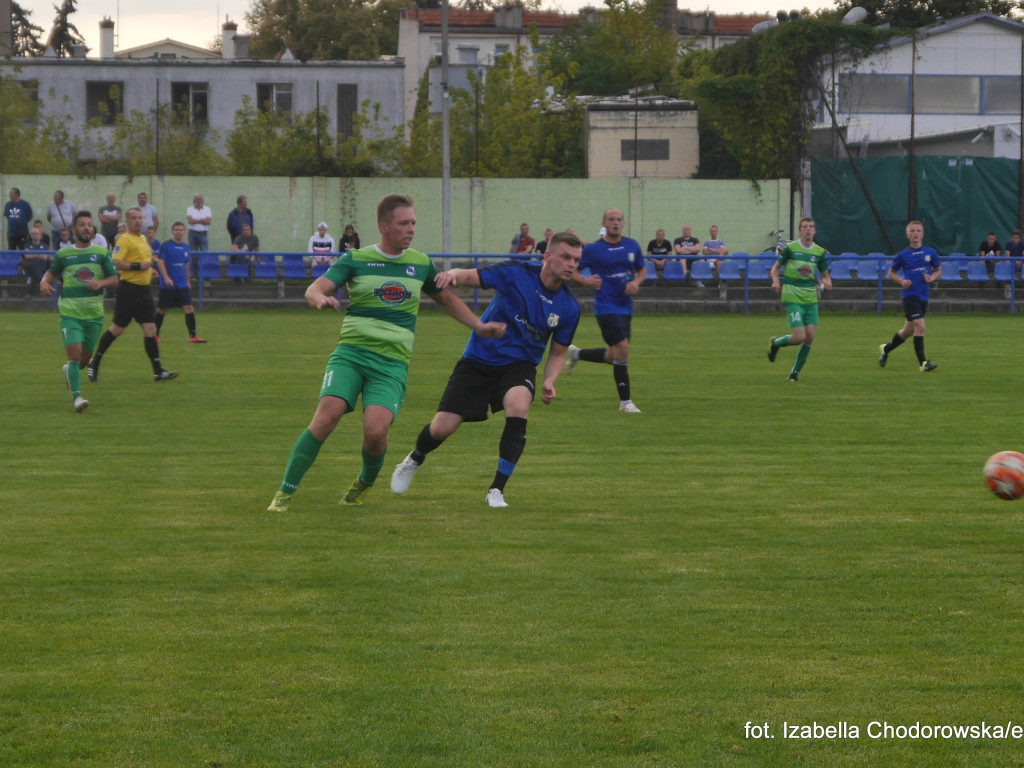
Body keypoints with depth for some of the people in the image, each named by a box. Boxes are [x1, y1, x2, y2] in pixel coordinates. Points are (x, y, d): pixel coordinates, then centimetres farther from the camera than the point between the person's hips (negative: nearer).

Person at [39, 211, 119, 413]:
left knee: (85, 357, 10)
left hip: (94, 314, 2)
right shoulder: (63, 254, 4)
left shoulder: (101, 253, 5)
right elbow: (51, 273, 17)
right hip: (70, 312, -2)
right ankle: (76, 397, -12)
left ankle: (69, 370, 45)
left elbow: (114, 279, 7)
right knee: (75, 354, -16)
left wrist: (101, 283, -14)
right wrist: (44, 282, -6)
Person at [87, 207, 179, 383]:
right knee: (117, 329, 0)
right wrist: (138, 266, -22)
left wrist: (149, 267, 14)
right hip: (129, 289, -7)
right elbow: (115, 262, -22)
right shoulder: (124, 240, -11)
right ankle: (94, 363, 16)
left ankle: (158, 371, -3)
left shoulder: (143, 239, 16)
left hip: (144, 290, 7)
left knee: (150, 329, 0)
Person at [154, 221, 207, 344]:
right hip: (168, 285, -4)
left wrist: (187, 281, 21)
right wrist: (166, 278, -22)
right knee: (161, 310, 7)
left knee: (189, 308, -8)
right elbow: (160, 261, -12)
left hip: (182, 285, 4)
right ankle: (155, 334, 22)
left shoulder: (185, 247, 9)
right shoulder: (166, 245, -7)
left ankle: (193, 336, -7)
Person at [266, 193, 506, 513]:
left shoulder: (421, 264, 13)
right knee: (327, 414, -23)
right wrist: (321, 298, -31)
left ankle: (366, 481, 14)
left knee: (375, 429, -21)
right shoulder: (356, 260, 4)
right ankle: (284, 494, -12)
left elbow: (446, 299, 30)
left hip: (392, 362, 1)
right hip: (351, 352, -1)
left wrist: (480, 326, 22)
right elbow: (315, 288, -7)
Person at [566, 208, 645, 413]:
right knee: (622, 349, -15)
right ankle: (625, 402, -5)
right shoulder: (593, 249, -7)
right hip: (606, 307, -6)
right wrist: (586, 281, -18)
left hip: (625, 307, 6)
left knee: (615, 356, 14)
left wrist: (636, 282, -3)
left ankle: (576, 353, 40)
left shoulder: (632, 246, 6)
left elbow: (642, 269, 19)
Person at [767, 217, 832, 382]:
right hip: (793, 298, -4)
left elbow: (825, 274, 15)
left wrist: (827, 282, -8)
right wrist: (776, 280, -15)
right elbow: (775, 268, 6)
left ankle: (795, 372, 14)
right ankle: (775, 343, 19)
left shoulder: (820, 252, 6)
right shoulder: (789, 248, -4)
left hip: (811, 298, 4)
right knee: (799, 337, -13)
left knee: (810, 337, -3)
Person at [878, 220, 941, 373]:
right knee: (920, 326, -19)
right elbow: (891, 273, 9)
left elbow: (938, 271, 15)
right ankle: (923, 362, -16)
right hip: (910, 295, -4)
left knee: (909, 330, 15)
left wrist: (932, 278, -7)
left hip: (924, 296, 4)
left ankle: (886, 349, 39)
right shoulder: (903, 255, -2)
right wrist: (901, 281, -10)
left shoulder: (931, 253, 3)